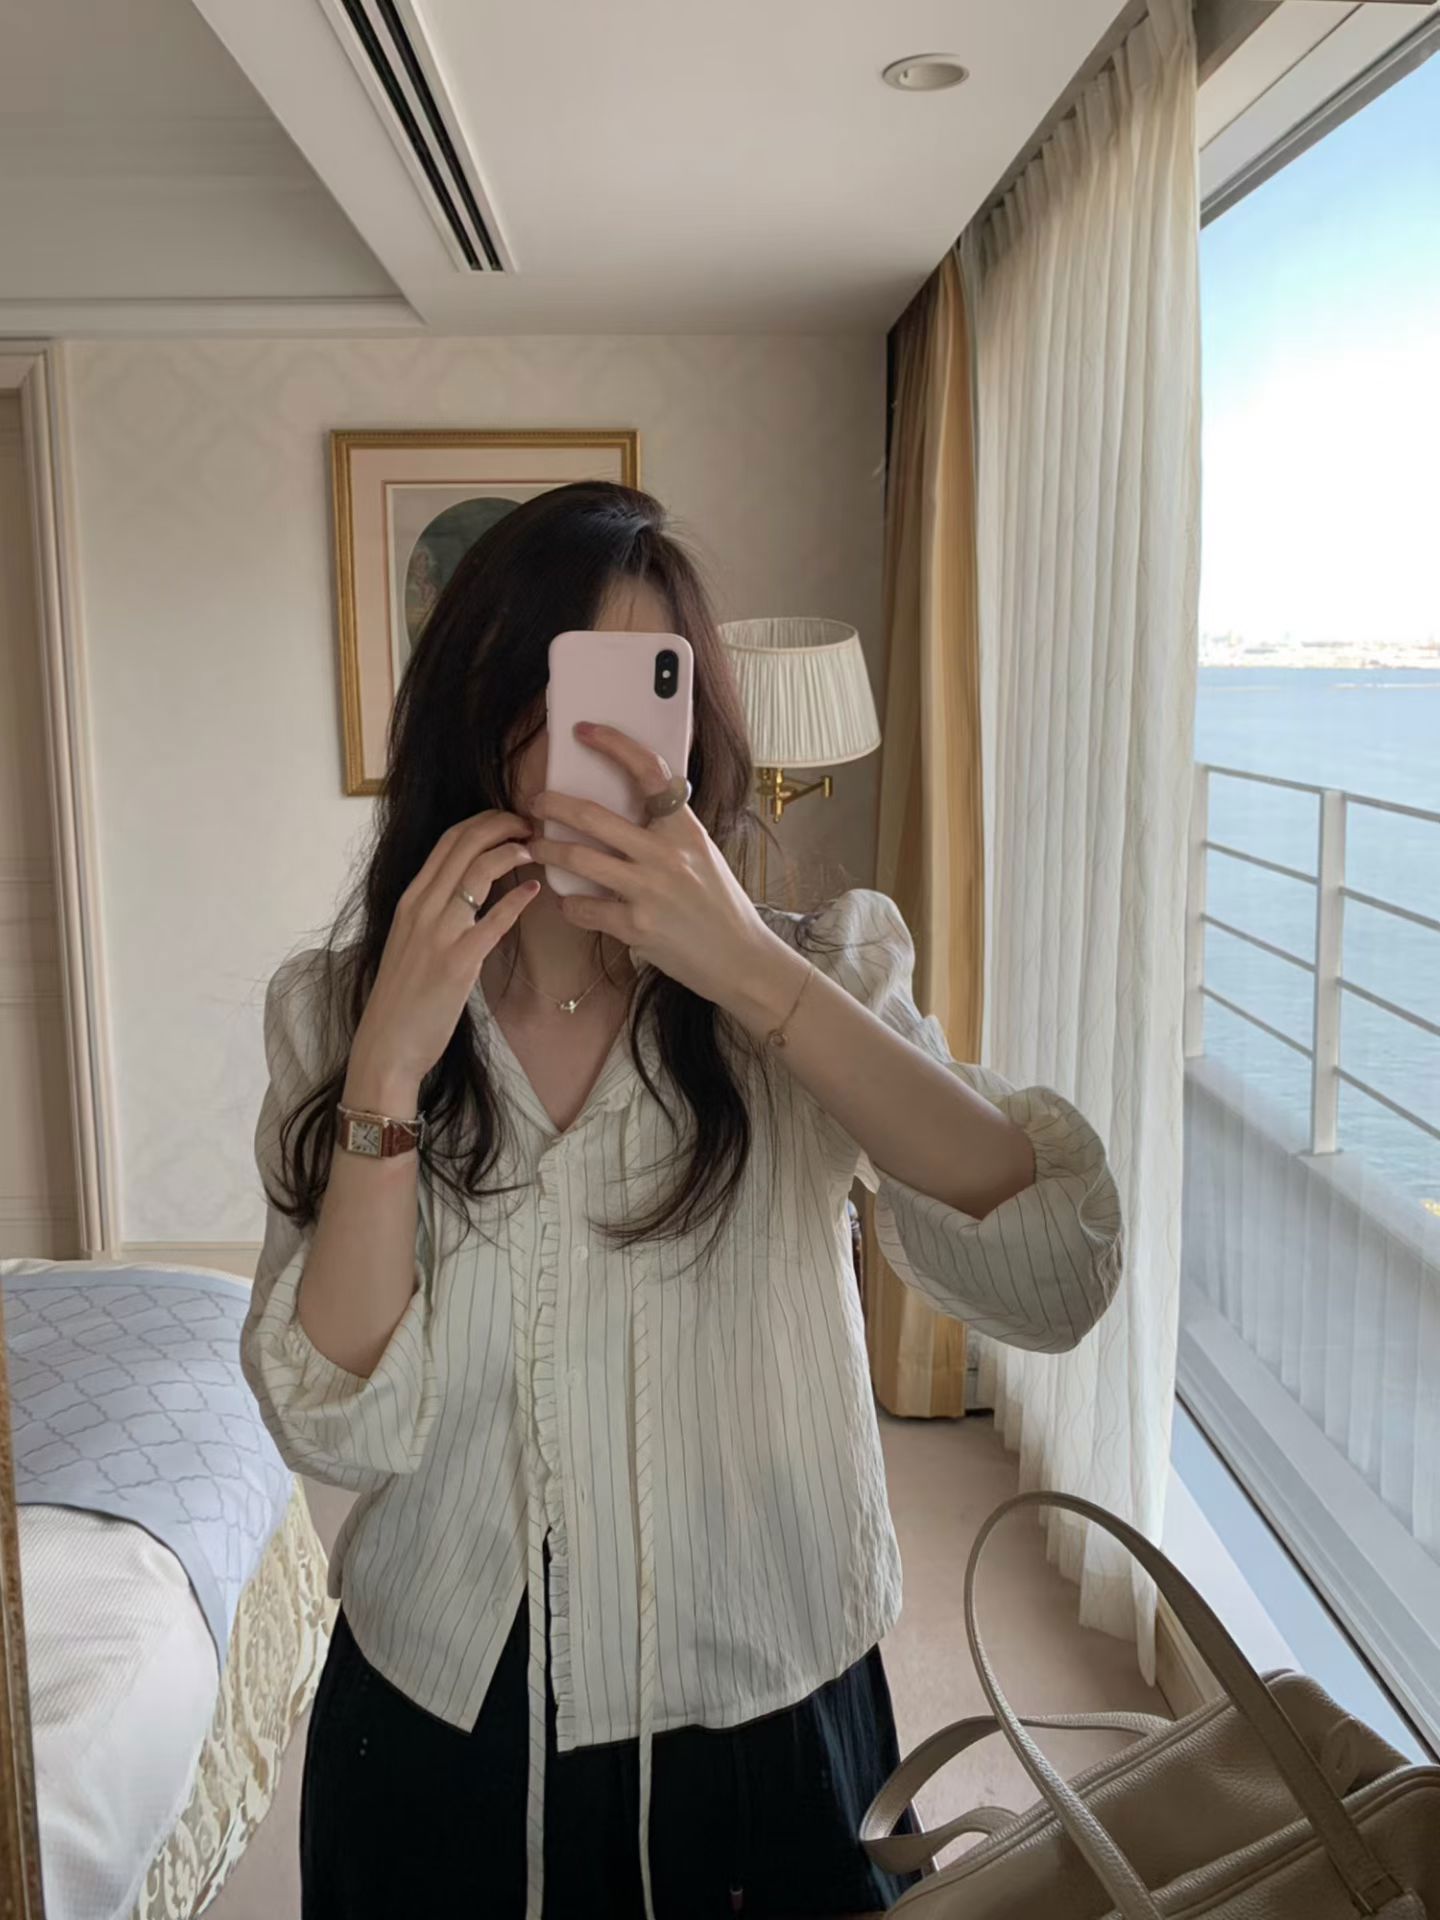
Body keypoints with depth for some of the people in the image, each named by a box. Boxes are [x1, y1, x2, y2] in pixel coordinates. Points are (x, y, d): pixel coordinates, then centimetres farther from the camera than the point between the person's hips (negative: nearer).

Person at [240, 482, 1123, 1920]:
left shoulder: (820, 976, -10)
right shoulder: (335, 1014, -6)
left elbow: (1056, 1279, -25)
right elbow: (339, 1429, -13)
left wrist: (751, 971, -31)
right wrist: (391, 1069, -23)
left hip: (765, 1722, 0)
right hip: (438, 1727, 1)